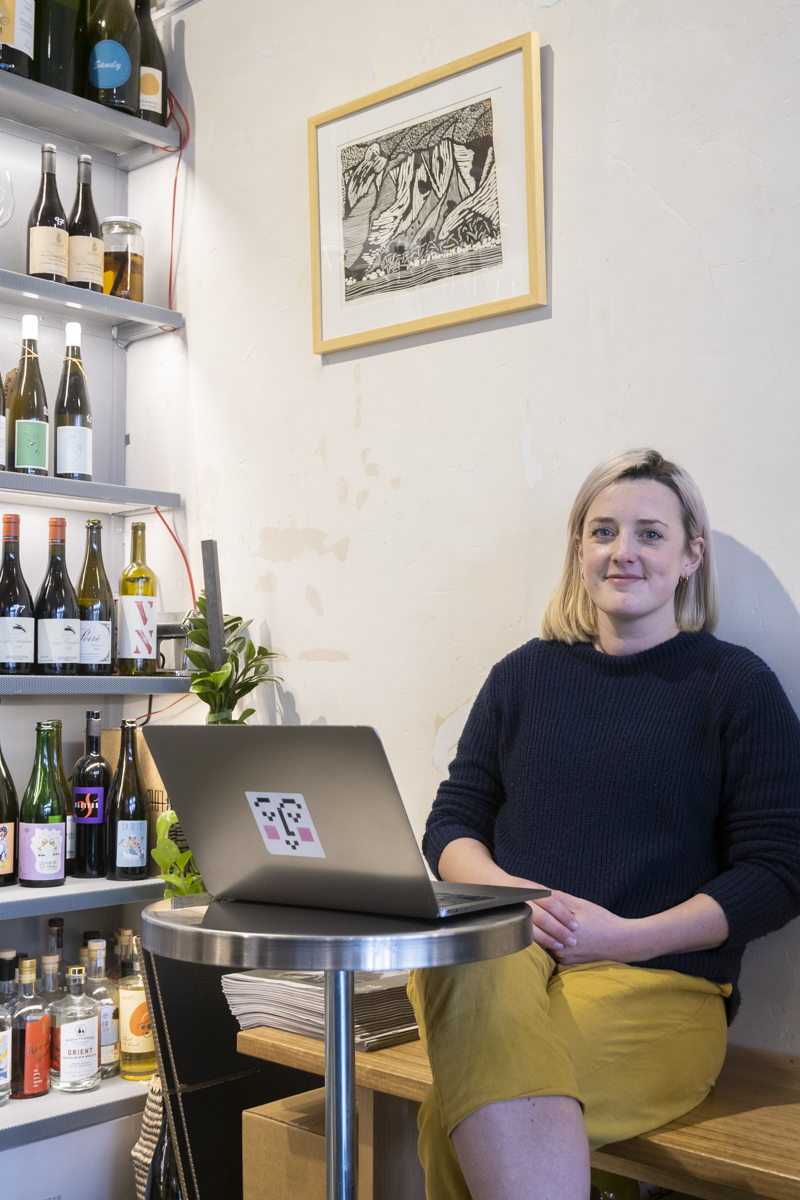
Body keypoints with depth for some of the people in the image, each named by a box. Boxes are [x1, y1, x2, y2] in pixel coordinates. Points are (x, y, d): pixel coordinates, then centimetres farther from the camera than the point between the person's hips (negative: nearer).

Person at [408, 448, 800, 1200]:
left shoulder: (736, 684, 7)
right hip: (496, 950, 3)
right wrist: (507, 892, -7)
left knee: (463, 1126, -31)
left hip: (656, 982, -3)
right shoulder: (523, 675, 17)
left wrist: (630, 938, -10)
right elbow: (449, 826, 16)